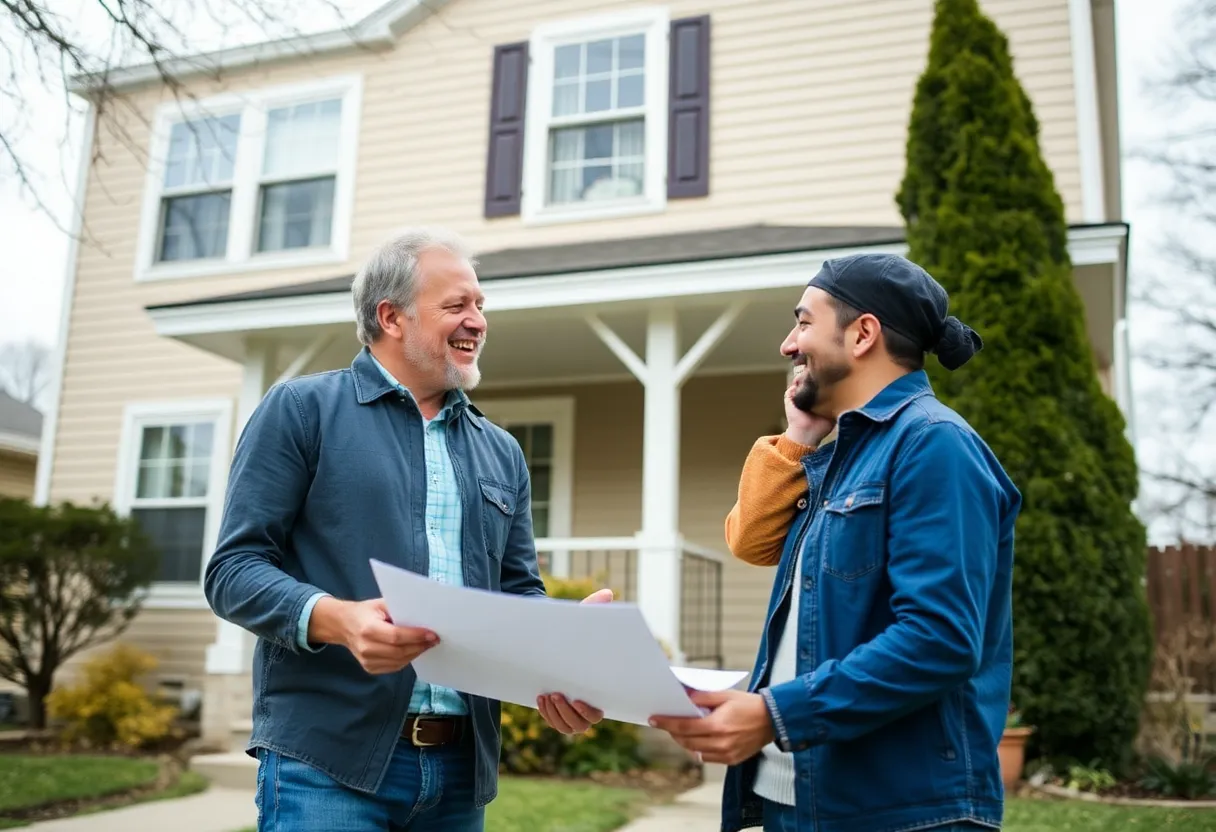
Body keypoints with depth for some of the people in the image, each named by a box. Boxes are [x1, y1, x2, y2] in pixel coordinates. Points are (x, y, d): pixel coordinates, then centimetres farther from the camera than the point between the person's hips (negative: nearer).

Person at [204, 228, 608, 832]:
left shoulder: (502, 453, 16)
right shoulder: (301, 410, 1)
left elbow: (520, 594, 14)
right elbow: (234, 569, -5)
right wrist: (336, 619, -23)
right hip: (328, 762, -5)